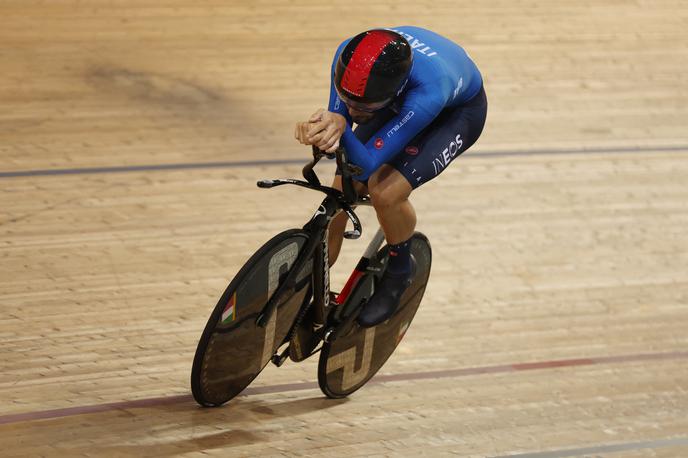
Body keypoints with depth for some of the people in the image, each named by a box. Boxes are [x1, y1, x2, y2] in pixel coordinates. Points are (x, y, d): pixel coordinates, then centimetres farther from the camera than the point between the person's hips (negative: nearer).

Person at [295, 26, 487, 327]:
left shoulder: (428, 92, -46)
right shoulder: (348, 57, -34)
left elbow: (366, 165, -41)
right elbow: (337, 114, -22)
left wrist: (339, 130, -62)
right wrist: (334, 126, -47)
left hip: (458, 109, -5)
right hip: (402, 99, 5)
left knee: (385, 192, -26)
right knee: (341, 192, -6)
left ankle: (399, 271, 6)